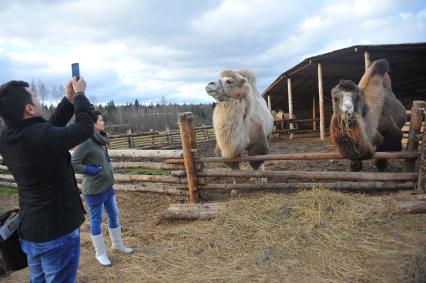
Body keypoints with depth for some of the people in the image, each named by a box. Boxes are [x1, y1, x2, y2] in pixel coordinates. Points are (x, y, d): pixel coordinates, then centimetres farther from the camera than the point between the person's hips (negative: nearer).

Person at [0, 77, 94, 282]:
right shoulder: (40, 136, -29)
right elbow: (85, 128, -17)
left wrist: (69, 99, 6)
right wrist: (79, 95, -3)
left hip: (28, 231, 8)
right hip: (57, 231, -8)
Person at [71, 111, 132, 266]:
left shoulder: (100, 139, 4)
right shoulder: (86, 141, -20)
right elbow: (74, 164, -21)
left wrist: (108, 173, 10)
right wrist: (94, 170, -20)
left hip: (108, 186, 8)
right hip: (94, 189, -8)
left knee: (114, 215, 19)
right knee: (96, 220, 9)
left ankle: (117, 244, 39)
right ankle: (100, 253, 26)